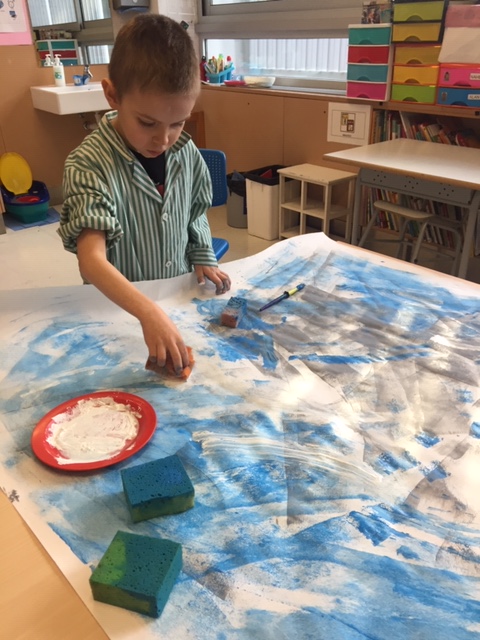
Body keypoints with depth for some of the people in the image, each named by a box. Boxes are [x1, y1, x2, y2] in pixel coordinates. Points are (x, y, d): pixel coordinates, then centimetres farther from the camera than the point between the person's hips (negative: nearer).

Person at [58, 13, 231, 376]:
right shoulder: (88, 165, -20)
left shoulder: (187, 154, -3)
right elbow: (92, 260, -30)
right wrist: (149, 313, -42)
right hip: (119, 311, -4)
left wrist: (203, 260, 2)